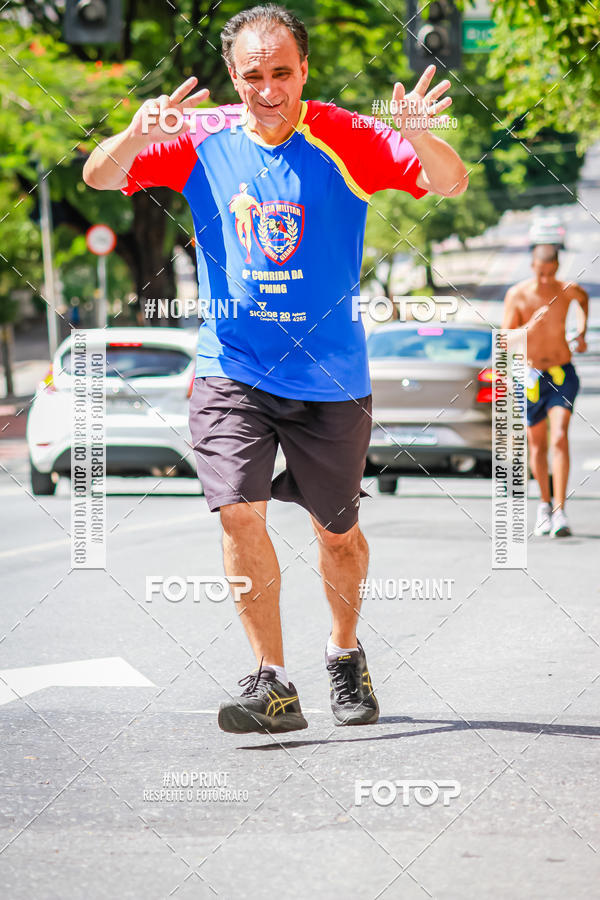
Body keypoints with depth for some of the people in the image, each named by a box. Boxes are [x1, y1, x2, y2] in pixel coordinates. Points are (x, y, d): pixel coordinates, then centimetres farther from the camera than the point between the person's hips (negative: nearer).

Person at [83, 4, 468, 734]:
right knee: (240, 512, -16)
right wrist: (135, 135, -30)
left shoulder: (347, 140, -8)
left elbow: (451, 185, -16)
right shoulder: (202, 140, -2)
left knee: (337, 531, 11)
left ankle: (345, 652, 38)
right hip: (231, 371, 1)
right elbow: (99, 178, -7)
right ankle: (272, 686, -10)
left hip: (330, 378, -1)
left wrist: (420, 137, -39)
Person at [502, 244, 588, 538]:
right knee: (537, 445, 11)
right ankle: (544, 504, 32)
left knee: (560, 439, -17)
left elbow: (583, 298, 23)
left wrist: (582, 331, 14)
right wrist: (532, 325, -29)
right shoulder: (517, 295, -10)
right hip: (531, 377, 0)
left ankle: (559, 512, -21)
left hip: (562, 374, 0)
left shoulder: (567, 290, -4)